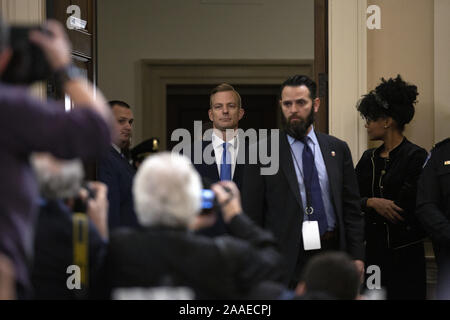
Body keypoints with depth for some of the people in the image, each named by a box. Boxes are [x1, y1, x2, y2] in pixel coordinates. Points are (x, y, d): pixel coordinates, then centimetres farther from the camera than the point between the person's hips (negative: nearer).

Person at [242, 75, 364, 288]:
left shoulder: (337, 149, 10)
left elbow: (351, 207, 10)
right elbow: (252, 213, 0)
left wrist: (356, 256, 2)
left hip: (332, 253, 3)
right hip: (286, 261, -3)